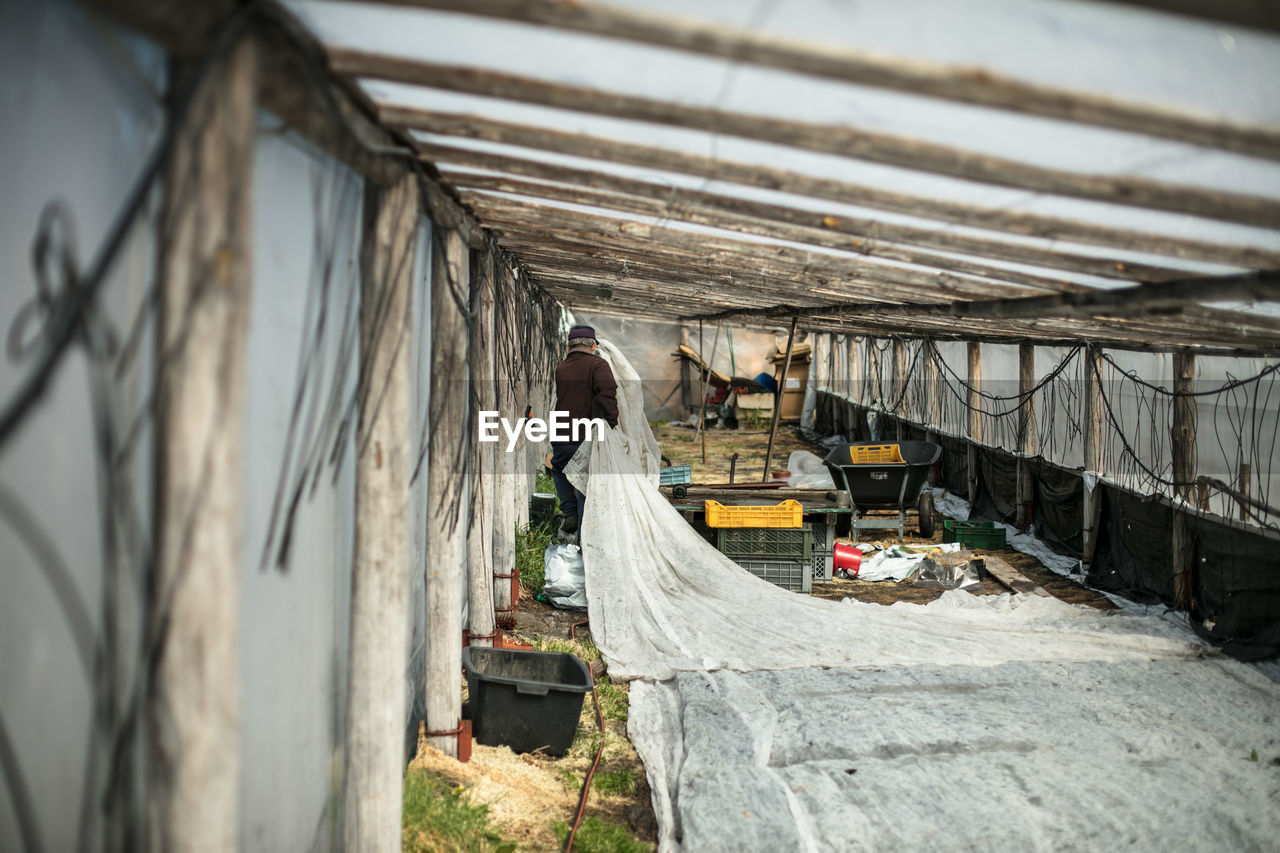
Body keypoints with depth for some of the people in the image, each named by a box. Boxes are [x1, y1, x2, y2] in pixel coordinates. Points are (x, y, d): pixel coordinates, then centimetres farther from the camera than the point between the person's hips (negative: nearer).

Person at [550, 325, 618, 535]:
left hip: (561, 439, 3)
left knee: (559, 470, 31)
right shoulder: (597, 365, -3)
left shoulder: (559, 369, 11)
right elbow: (607, 390, -19)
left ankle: (570, 512, 17)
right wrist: (612, 422, -19)